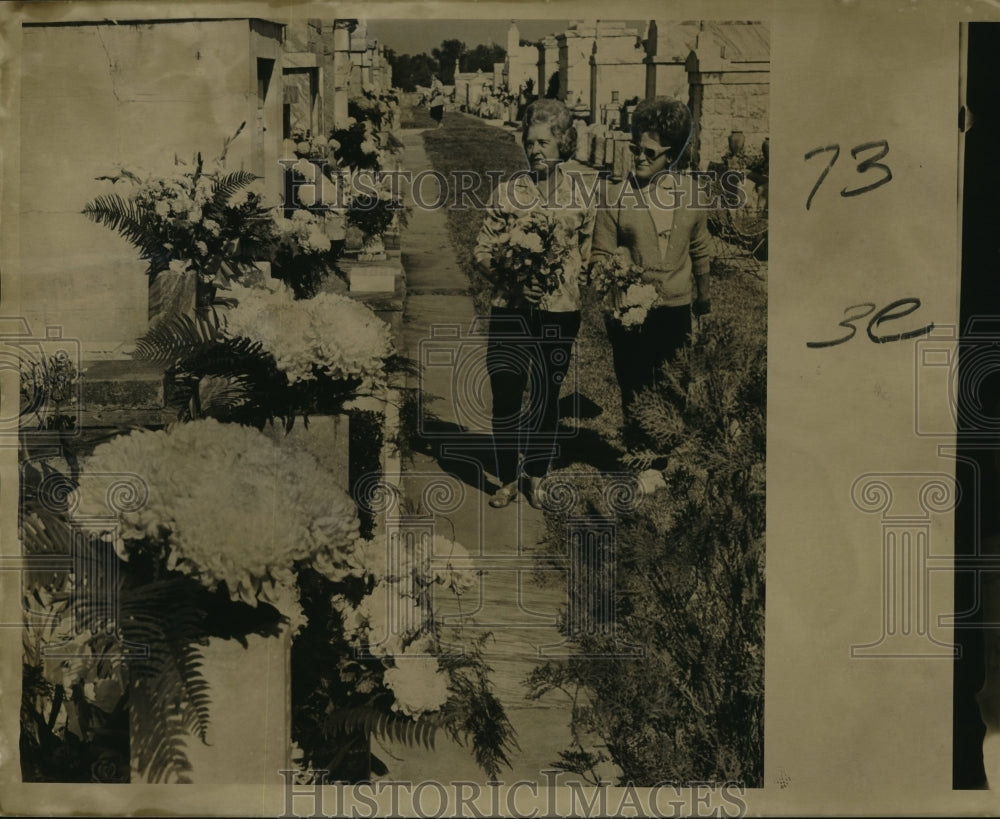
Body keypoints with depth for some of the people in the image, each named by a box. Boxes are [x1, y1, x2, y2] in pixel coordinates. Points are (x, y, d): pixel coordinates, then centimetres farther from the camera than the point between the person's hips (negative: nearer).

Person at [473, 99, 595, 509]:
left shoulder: (580, 196, 2)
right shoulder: (507, 192, 1)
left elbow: (589, 255, 9)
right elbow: (482, 250, 1)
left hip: (560, 311, 0)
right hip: (510, 310, 0)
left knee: (546, 398, 9)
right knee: (505, 398, -1)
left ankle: (536, 477, 26)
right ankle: (508, 479, 16)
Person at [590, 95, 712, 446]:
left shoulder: (689, 192, 2)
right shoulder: (616, 196, -5)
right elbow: (600, 255, -2)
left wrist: (703, 296, 24)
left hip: (676, 310, 2)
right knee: (635, 396, 8)